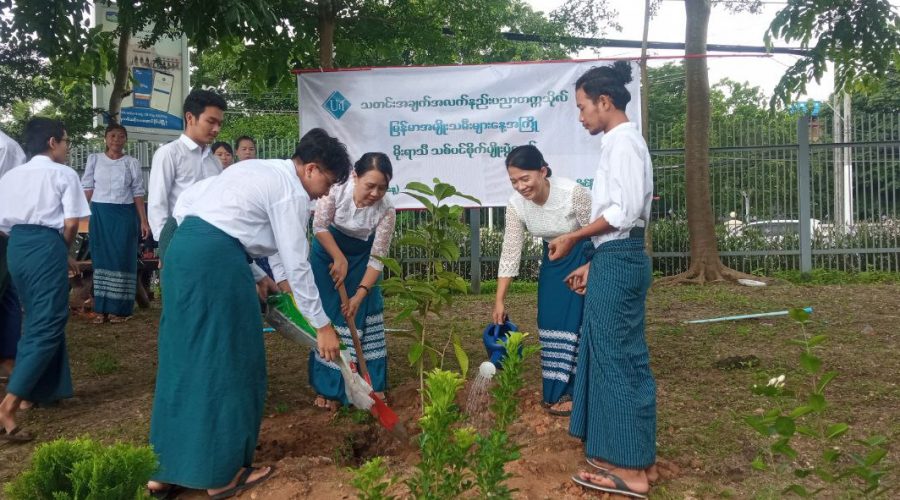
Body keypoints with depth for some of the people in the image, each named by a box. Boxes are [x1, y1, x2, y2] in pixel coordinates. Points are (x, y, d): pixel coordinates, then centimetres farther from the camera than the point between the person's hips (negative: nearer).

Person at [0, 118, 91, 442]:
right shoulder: (64, 174, -1)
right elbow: (71, 223, -9)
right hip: (47, 247, -7)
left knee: (37, 321, 22)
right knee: (47, 326, -5)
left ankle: (43, 390, 33)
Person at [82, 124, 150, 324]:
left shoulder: (132, 162, 5)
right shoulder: (94, 159, 7)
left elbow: (138, 192, 3)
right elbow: (87, 188, 5)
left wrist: (143, 220, -3)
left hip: (124, 214, -1)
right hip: (100, 213, 1)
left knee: (122, 258, -1)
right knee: (102, 258, 4)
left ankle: (119, 309, 6)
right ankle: (102, 308, 10)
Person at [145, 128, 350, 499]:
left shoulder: (261, 171, 23)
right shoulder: (292, 192, -4)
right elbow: (296, 264, -7)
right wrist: (322, 325, 0)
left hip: (183, 246, 9)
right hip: (217, 257, -9)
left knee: (183, 358, 14)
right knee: (229, 363, 2)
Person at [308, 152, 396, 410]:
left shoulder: (386, 210, -29)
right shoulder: (337, 188, -32)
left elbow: (377, 258, -23)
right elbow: (320, 226, -19)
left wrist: (360, 294, -28)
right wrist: (339, 259, -21)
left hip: (362, 259, 0)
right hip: (328, 253, 0)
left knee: (364, 315, -2)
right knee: (327, 316, -1)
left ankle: (372, 384, 12)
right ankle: (328, 387, 9)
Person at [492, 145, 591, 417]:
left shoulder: (573, 192, -31)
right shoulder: (516, 204, -17)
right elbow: (510, 252, -13)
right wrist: (499, 300, -14)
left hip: (584, 259, -5)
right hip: (553, 261, 5)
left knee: (575, 321, -7)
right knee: (550, 322, 5)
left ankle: (572, 392, 3)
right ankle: (556, 390, 18)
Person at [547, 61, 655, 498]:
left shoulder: (623, 139, -11)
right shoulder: (619, 141, 18)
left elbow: (624, 211, -20)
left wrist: (572, 238, -10)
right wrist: (591, 264, 19)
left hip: (618, 262, -10)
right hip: (616, 260, 10)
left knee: (617, 356, -4)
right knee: (613, 353, 13)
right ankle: (622, 455, 24)